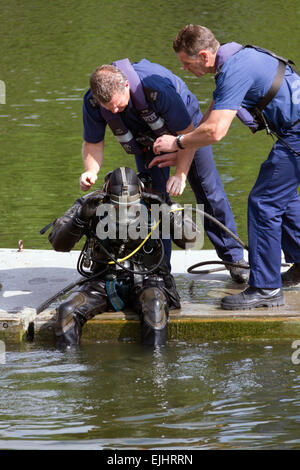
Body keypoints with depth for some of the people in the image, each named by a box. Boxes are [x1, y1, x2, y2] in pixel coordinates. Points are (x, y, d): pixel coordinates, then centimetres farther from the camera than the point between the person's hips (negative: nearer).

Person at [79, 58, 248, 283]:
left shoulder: (157, 88, -44)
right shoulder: (92, 102, -32)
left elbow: (187, 133, -32)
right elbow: (93, 142, -16)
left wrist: (181, 174, -37)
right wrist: (91, 171, -36)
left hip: (184, 124, -3)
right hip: (145, 137, 3)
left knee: (208, 189, 2)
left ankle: (234, 258, 15)